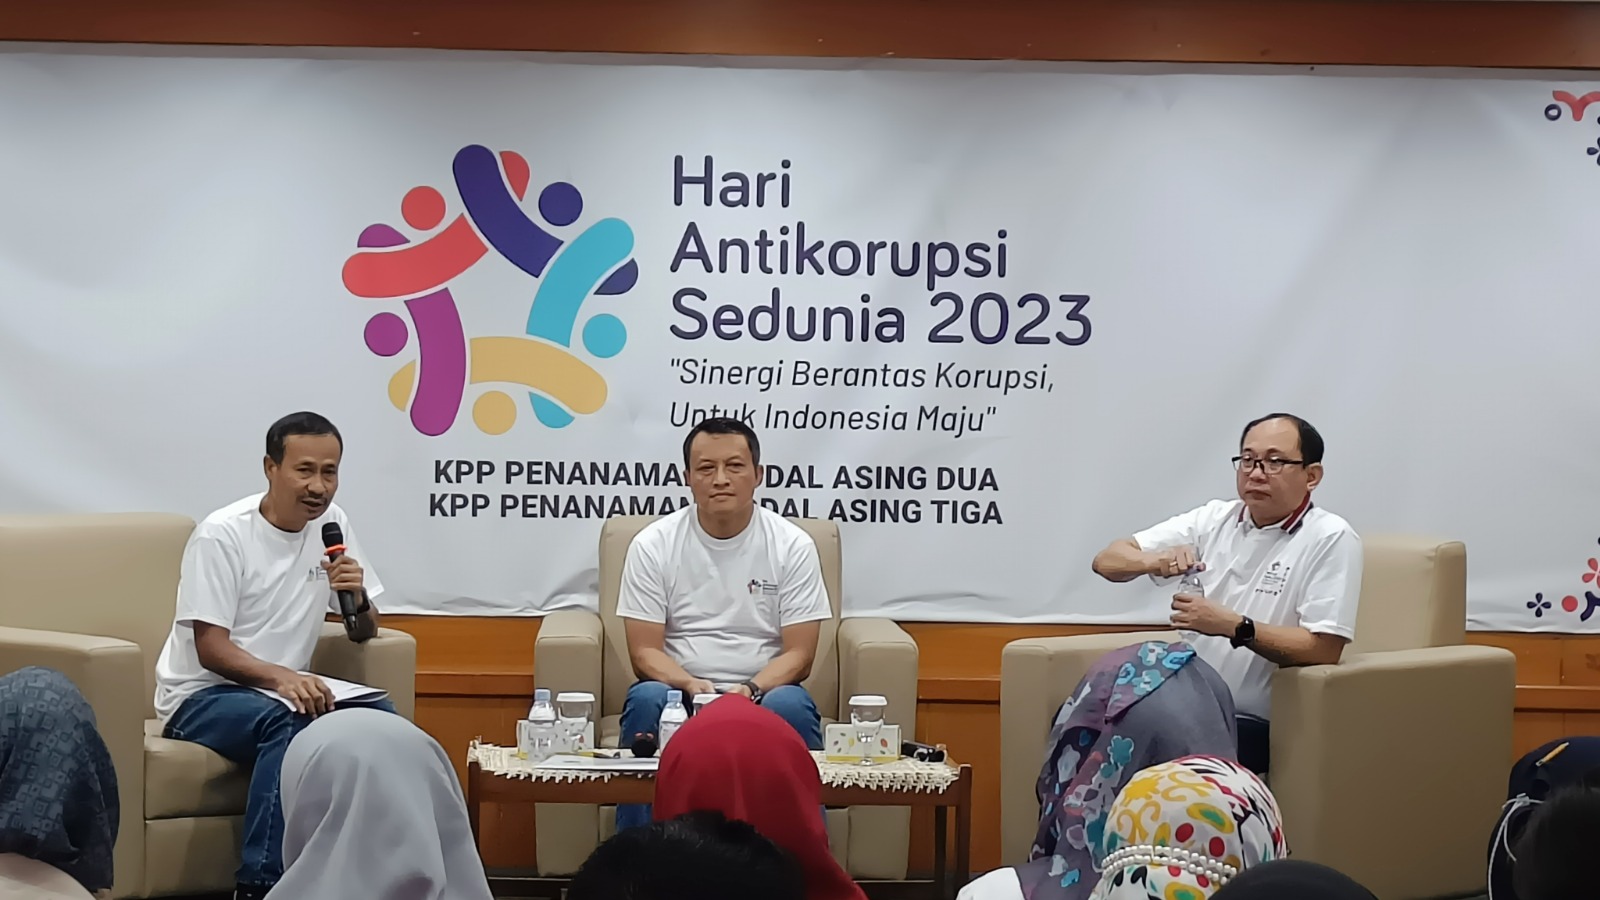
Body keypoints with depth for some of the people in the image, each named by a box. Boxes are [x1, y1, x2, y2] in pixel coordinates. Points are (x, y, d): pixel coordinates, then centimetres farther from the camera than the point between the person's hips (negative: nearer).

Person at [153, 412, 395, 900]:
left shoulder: (331, 524, 3)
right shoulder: (221, 535, -15)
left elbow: (364, 633, 10)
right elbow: (210, 649, -19)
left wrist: (359, 599, -15)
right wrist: (280, 678, -37)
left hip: (288, 688, 6)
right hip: (202, 695, -6)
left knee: (382, 717, -19)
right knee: (288, 720, -36)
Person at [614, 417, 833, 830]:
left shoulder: (793, 545, -1)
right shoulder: (652, 545, -1)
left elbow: (798, 654, -3)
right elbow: (644, 652, -3)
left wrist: (752, 689, -23)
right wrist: (691, 685, -23)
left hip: (764, 693, 0)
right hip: (679, 691, 0)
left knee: (791, 705, -33)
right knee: (646, 700, -32)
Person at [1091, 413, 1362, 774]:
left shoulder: (1331, 538, -4)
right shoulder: (1213, 520, 11)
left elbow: (1325, 649, -13)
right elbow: (1107, 561, 9)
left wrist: (1236, 627, -22)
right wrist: (1156, 561, -13)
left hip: (1256, 726, -5)